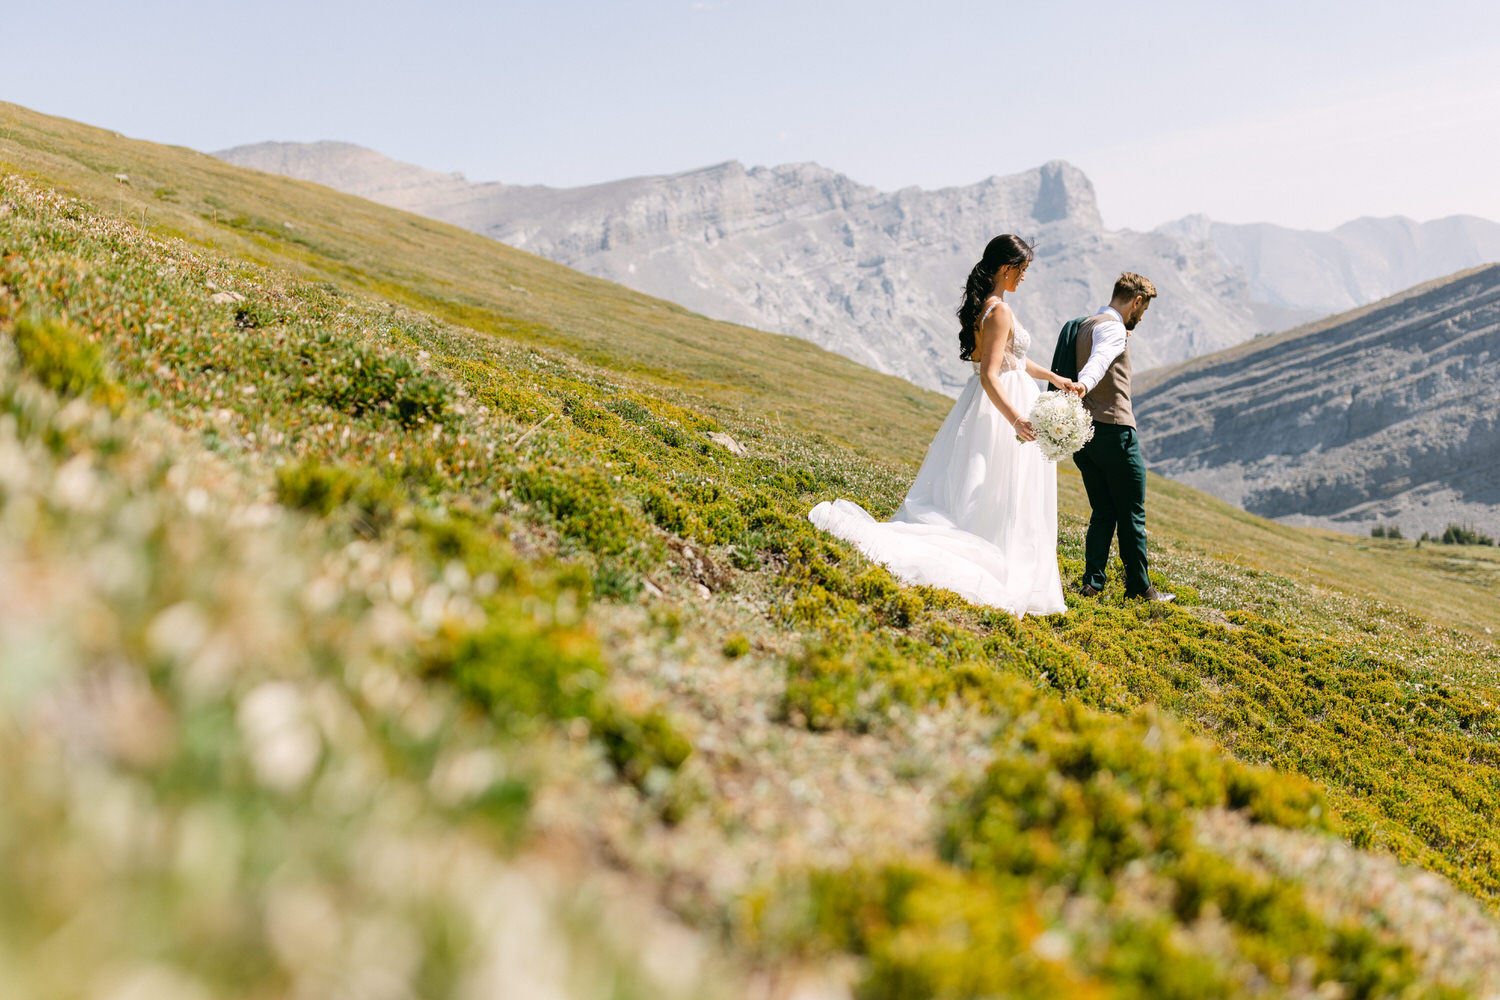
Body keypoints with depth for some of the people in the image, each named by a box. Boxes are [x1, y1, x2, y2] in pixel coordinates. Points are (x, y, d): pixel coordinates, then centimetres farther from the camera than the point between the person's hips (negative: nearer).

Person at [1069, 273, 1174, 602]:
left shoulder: (1085, 325, 17)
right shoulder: (1113, 328, -12)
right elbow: (1098, 361, -34)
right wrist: (1082, 387, -53)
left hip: (1083, 430, 9)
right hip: (1114, 429, -9)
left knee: (1103, 512, 12)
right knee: (1132, 515, 2)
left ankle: (1092, 581, 4)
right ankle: (1139, 587, 9)